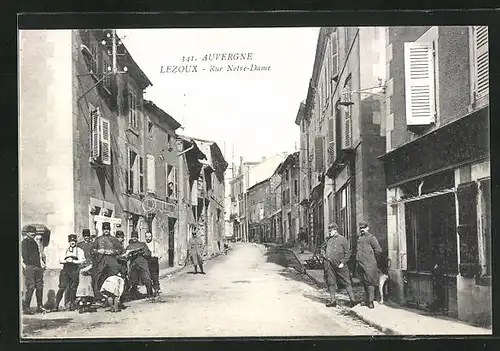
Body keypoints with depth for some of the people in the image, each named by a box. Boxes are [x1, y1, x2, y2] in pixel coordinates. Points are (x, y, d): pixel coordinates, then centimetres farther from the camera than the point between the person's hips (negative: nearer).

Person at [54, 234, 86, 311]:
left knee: (73, 289, -2)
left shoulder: (79, 251, 12)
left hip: (74, 272, -1)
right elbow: (60, 260, 11)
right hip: (65, 271, 1)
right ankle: (56, 305, -10)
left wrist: (73, 261, -13)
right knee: (62, 287, -10)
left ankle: (72, 305, 9)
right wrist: (66, 261, -8)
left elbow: (82, 260, 0)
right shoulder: (65, 251, 20)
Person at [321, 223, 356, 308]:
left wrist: (343, 262, -10)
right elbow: (322, 248, 27)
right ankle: (333, 301, 13)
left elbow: (347, 253, -2)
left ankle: (352, 299, 5)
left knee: (347, 282, 0)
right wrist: (324, 254, 7)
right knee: (331, 283, 6)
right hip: (329, 265, 4)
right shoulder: (328, 240, 12)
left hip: (340, 265, -4)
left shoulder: (342, 239, -1)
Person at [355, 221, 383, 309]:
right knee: (364, 283, 13)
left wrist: (371, 257, -3)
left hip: (369, 264, -8)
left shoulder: (371, 237, -7)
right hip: (361, 264, 8)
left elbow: (378, 250, -12)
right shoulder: (360, 238, 17)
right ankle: (366, 301, 21)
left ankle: (371, 301, -4)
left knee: (369, 282, -7)